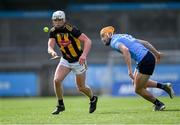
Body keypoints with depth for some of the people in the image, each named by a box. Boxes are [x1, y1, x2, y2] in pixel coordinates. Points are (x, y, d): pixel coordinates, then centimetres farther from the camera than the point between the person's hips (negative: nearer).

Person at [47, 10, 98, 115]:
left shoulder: (71, 29, -25)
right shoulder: (53, 32, -7)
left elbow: (88, 41, -26)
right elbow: (50, 46, -15)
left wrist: (84, 55, -40)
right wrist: (52, 52, -39)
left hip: (78, 61, -4)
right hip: (65, 60, 4)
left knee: (81, 87, 5)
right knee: (57, 80, -15)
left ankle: (93, 99, 37)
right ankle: (60, 105, 2)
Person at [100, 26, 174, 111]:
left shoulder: (114, 42, -6)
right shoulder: (123, 36, 21)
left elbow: (125, 50, -28)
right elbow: (145, 42, 21)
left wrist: (129, 69, -30)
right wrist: (156, 53, 27)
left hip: (145, 61, -9)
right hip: (149, 55, 9)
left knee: (138, 89, 5)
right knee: (135, 82, 24)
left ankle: (158, 104, 19)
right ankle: (164, 86, 22)